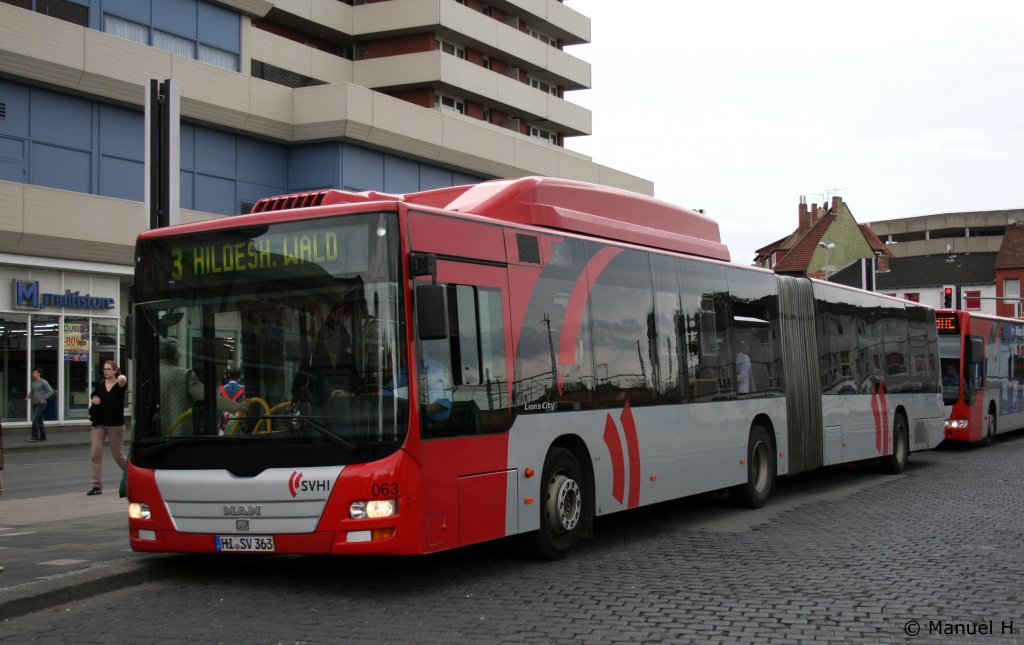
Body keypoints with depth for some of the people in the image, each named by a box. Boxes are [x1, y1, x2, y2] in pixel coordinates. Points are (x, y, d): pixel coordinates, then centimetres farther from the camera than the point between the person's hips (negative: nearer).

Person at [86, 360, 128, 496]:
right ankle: (97, 486, -1)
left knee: (118, 454, 7)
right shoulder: (100, 384, 4)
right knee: (95, 454, -5)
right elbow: (92, 397, 17)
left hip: (115, 424, -4)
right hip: (99, 423, 4)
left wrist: (122, 378, -51)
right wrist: (93, 400, -2)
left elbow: (122, 380, -33)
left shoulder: (119, 384, -9)